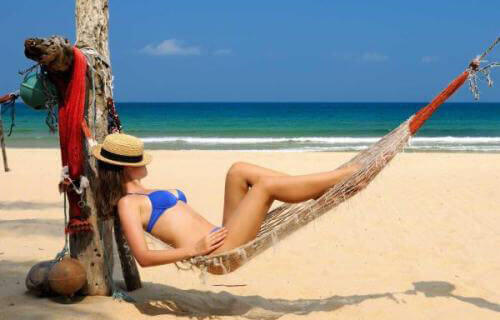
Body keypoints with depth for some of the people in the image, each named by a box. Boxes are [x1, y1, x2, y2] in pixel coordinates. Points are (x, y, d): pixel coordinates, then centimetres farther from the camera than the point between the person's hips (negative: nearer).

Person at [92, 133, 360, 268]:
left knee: (239, 170, 2)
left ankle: (323, 192, -1)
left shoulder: (147, 195, 24)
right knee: (266, 185, -14)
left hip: (220, 237, 9)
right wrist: (194, 250, -19)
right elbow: (143, 257, -15)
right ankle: (348, 176, -6)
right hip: (217, 252, -9)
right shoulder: (127, 203, -3)